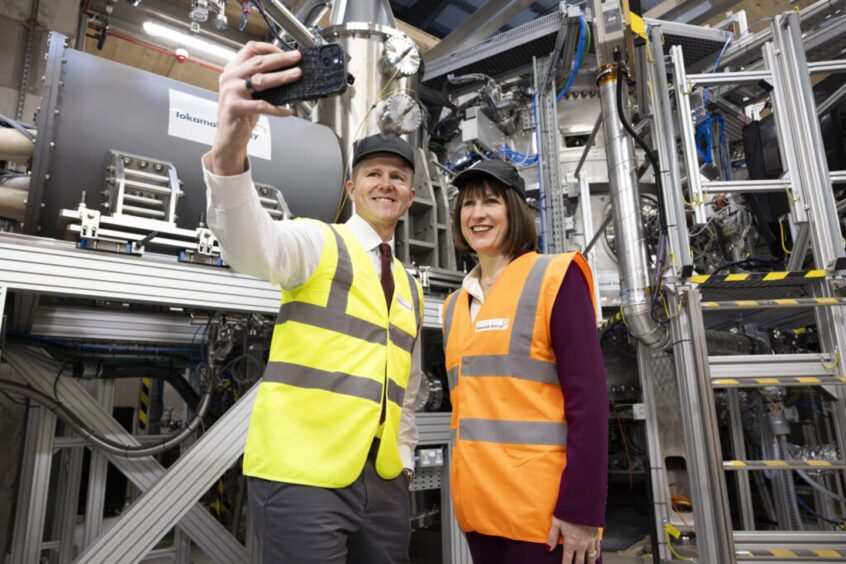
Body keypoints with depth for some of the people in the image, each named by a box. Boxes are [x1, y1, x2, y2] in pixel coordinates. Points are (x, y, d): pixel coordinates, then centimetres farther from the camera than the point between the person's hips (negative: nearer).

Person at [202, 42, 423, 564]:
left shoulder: (411, 288, 15)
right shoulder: (319, 242, -3)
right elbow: (252, 247, -27)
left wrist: (404, 463, 10)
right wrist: (228, 152, -45)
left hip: (384, 482, 6)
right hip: (301, 476, -6)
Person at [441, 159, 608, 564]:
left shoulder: (554, 278, -6)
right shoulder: (455, 304, 11)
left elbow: (587, 397, -12)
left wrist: (581, 507, -16)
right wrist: (467, 496, 14)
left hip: (543, 509, -6)